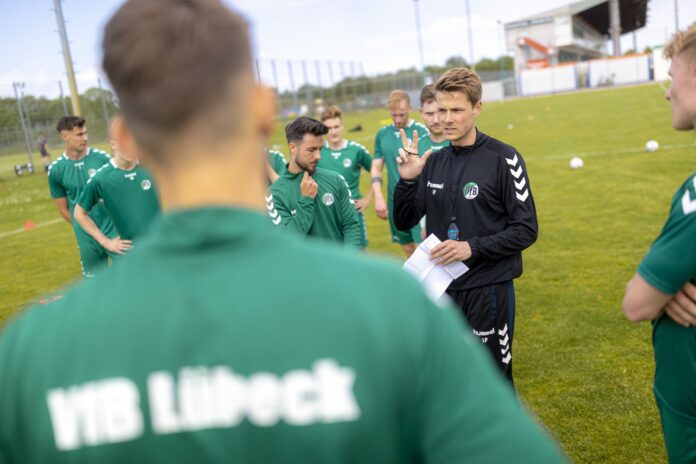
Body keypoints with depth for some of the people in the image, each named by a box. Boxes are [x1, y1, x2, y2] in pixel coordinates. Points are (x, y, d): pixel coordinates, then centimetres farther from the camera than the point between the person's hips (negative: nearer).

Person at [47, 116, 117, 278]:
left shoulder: (101, 157, -7)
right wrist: (83, 228, 8)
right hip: (87, 237, 1)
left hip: (114, 228, -1)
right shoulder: (55, 170, -5)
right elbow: (63, 208, 5)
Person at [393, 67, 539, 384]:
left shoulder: (502, 158, -10)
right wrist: (407, 180, -9)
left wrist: (472, 248, -20)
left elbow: (526, 230, -10)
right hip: (442, 289, 5)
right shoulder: (433, 162, 5)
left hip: (489, 289, -5)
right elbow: (404, 222, 7)